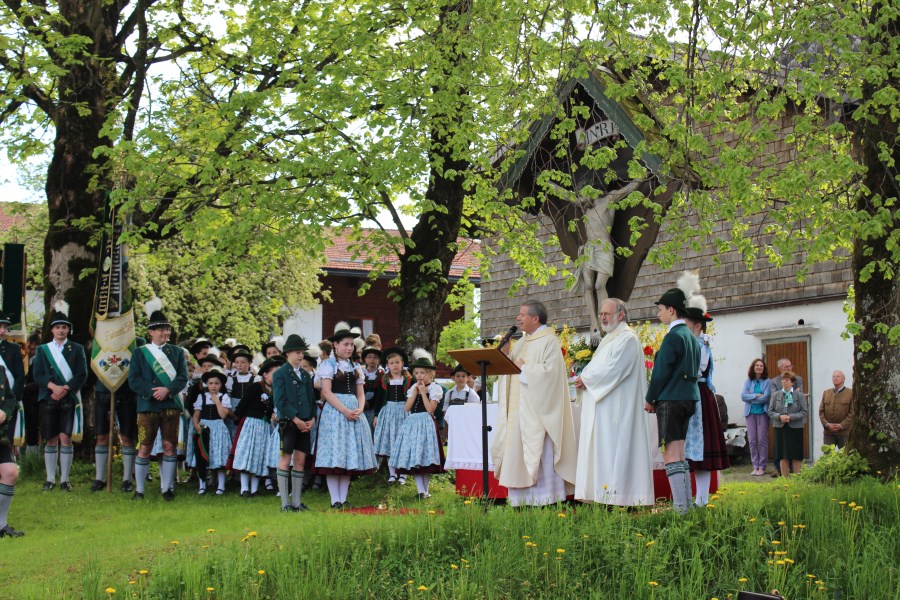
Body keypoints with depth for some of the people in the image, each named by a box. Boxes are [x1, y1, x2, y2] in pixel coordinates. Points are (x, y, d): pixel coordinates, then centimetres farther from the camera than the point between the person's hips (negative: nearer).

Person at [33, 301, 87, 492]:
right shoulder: (42, 350, 11)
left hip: (69, 399, -1)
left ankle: (65, 479, 0)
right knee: (51, 440, 3)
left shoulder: (77, 349, 8)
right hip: (48, 399, 1)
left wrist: (65, 388, -13)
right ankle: (50, 479, 9)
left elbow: (82, 375, 1)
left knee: (66, 438, -5)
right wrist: (53, 387, -15)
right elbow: (38, 375, 2)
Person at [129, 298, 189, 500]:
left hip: (171, 405, 2)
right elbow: (133, 379, -1)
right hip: (147, 405, -2)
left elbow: (183, 378, 3)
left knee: (169, 447, 2)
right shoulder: (140, 352, 7)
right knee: (144, 448, -1)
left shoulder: (177, 352, 11)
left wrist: (168, 390, -15)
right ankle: (139, 489, 9)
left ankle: (167, 487, 10)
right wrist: (152, 392, -14)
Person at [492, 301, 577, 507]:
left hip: (537, 407, -8)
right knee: (518, 449, 6)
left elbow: (550, 370, -19)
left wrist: (524, 367, -11)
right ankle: (522, 496, 10)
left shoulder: (549, 341, -7)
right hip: (519, 407, 8)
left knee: (540, 450, -7)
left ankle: (545, 496, -3)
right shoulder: (521, 342, 18)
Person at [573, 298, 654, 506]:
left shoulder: (627, 338, -9)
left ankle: (617, 493, -12)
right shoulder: (609, 339, 22)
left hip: (616, 408, -10)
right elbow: (597, 368, 24)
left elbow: (612, 369, -19)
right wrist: (584, 379, 3)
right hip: (600, 408, 10)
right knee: (598, 448, 6)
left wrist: (585, 379, -10)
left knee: (612, 447, -12)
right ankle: (601, 493, 7)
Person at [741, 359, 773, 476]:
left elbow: (766, 397, -10)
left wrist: (750, 397, -5)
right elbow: (743, 396, -2)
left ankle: (762, 467, 1)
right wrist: (756, 395, -12)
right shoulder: (748, 381, 8)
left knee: (762, 440, -4)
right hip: (750, 413, 3)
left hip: (762, 413, -2)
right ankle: (755, 466, 6)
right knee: (752, 441, 1)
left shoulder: (767, 381, 1)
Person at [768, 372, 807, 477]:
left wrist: (791, 417, -16)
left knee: (796, 456, 1)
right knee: (783, 456, 2)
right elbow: (770, 411, 6)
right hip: (780, 428, 2)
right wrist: (779, 416, -13)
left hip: (795, 428, -1)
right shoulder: (775, 395, 8)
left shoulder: (800, 395, 2)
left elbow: (804, 412, -3)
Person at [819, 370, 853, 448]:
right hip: (828, 432, 3)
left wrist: (842, 425, -14)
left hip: (844, 432, -3)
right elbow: (821, 411, 9)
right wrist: (826, 424, -6)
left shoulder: (851, 393, 0)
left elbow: (852, 412, -7)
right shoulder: (826, 393, 14)